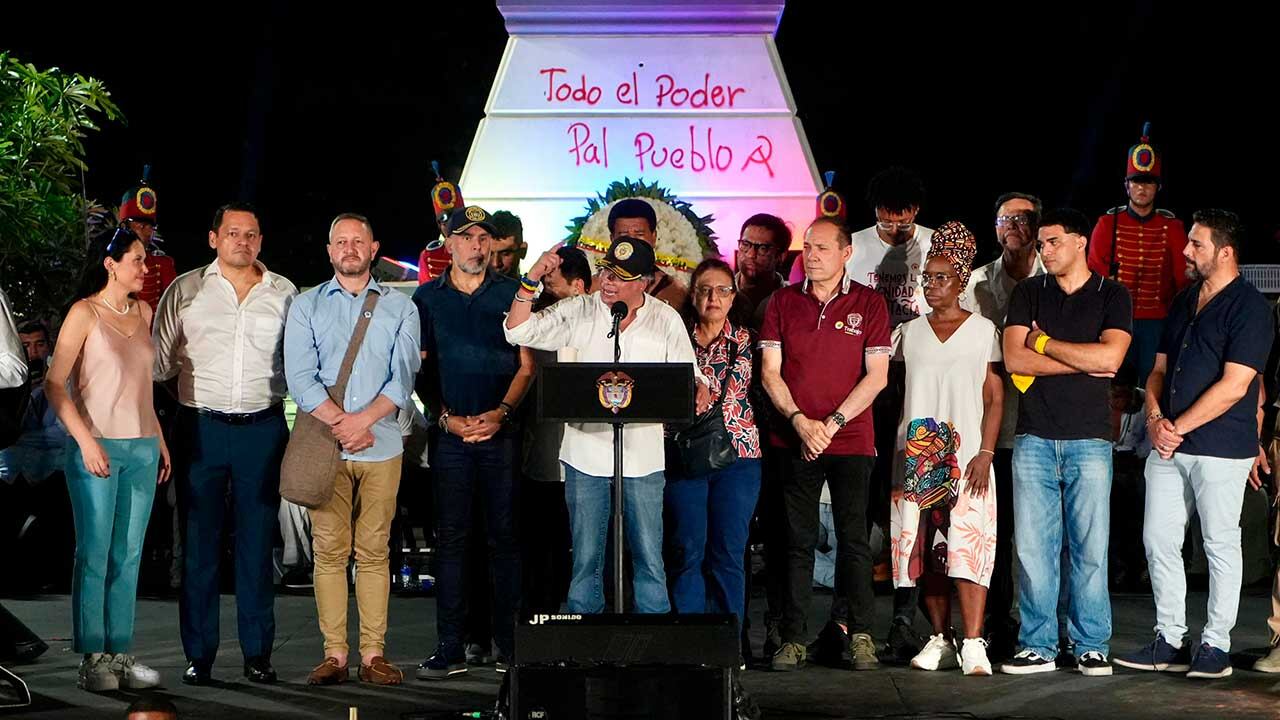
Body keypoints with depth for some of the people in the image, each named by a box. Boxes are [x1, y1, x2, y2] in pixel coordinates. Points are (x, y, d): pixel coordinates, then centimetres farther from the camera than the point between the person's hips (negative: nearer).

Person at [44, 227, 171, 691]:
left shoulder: (143, 312, 12)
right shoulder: (85, 313, -6)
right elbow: (54, 384, -10)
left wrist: (160, 441, 17)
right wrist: (86, 440, -17)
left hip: (142, 449, 6)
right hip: (98, 449, -6)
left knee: (128, 557, 8)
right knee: (94, 555, -2)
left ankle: (121, 653, 13)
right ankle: (91, 658, 4)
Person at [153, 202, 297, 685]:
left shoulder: (284, 293, 8)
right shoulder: (186, 290, 5)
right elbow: (160, 360, 9)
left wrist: (266, 394, 6)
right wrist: (193, 394, 1)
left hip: (263, 428, 1)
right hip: (201, 428, 0)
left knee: (257, 542, 4)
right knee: (199, 542, 2)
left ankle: (257, 653, 11)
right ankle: (199, 655, 8)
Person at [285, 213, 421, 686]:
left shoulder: (399, 307, 11)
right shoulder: (306, 306, 10)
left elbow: (403, 376, 0)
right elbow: (300, 378, 0)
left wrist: (361, 420, -13)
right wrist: (341, 426, -11)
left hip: (381, 446, 0)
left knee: (374, 551, 1)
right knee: (329, 550, -2)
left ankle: (373, 654, 3)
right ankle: (334, 654, 1)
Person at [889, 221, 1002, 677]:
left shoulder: (983, 331, 5)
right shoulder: (910, 332, 13)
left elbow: (994, 399, 2)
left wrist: (985, 453, -9)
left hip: (966, 456, -3)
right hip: (916, 458, 3)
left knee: (968, 546, -13)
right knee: (926, 549, 2)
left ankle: (972, 644, -14)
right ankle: (941, 639, 11)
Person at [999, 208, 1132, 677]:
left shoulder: (1112, 296, 6)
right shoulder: (1028, 293, 11)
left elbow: (1110, 357, -11)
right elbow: (1014, 360, -2)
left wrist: (1045, 343, -4)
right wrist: (1083, 362, -5)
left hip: (1089, 439, -2)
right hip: (1034, 437, 2)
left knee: (1090, 548, -1)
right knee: (1032, 546, 0)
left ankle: (1091, 647, 7)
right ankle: (1037, 647, 7)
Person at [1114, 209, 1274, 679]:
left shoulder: (1249, 307, -9)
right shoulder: (1183, 302, 16)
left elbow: (1233, 386, -16)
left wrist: (1178, 428, -12)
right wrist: (1155, 418, -1)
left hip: (1221, 449, -7)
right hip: (1168, 446, 8)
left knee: (1220, 544, 2)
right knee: (1158, 541, 7)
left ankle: (1216, 645, 10)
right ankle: (1170, 642, 16)